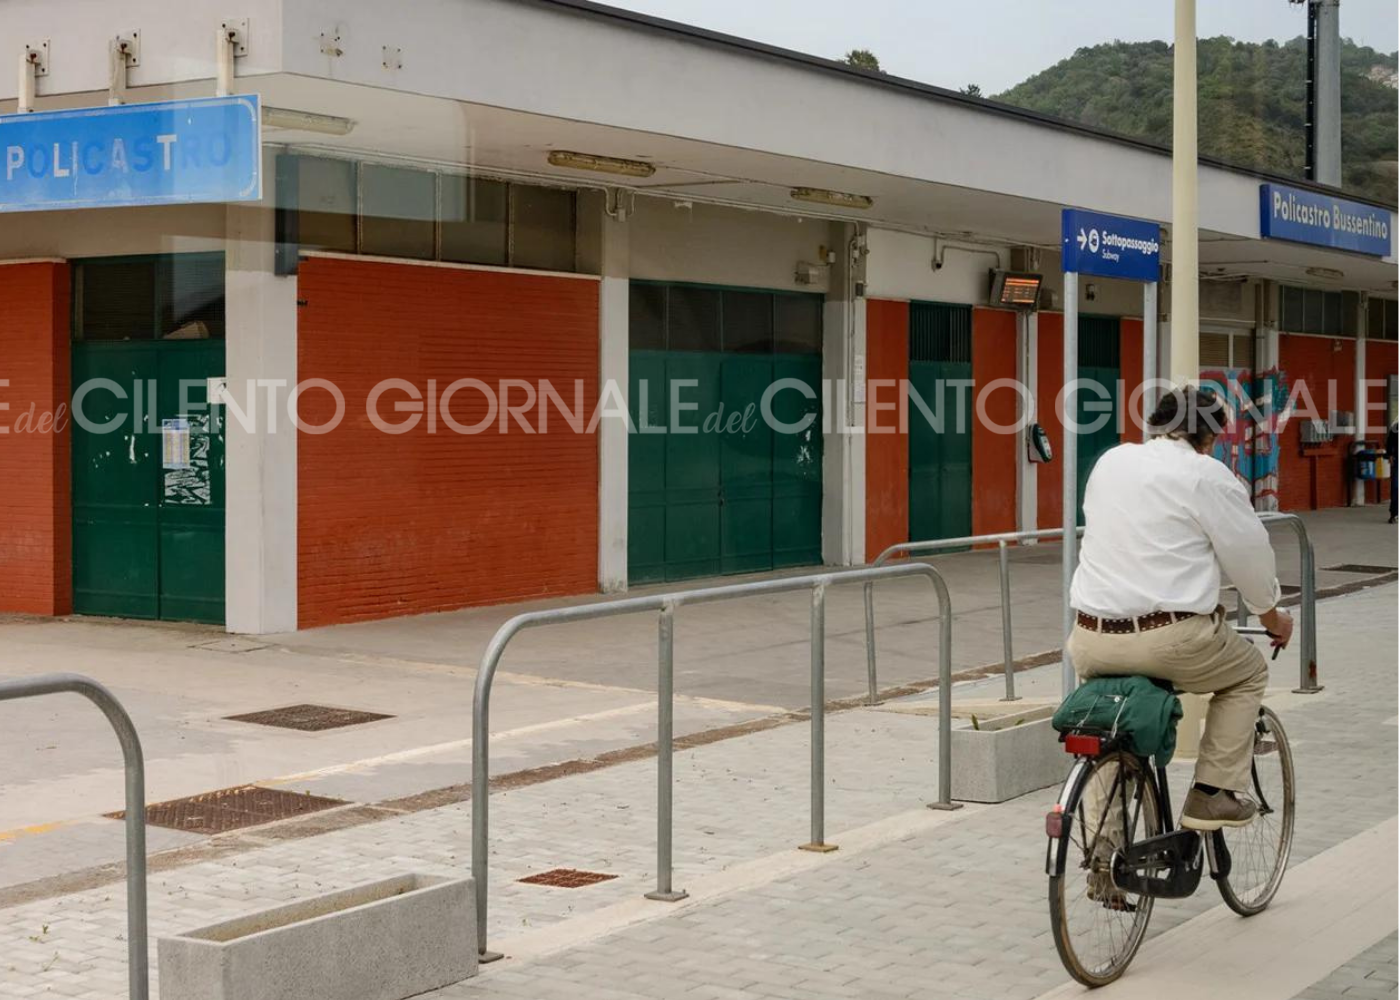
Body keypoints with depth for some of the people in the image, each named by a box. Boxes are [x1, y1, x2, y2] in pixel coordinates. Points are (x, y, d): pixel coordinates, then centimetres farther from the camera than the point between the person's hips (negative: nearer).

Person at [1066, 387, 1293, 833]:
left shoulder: (1111, 461, 13)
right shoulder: (1207, 475, -4)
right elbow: (1248, 554, 3)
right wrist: (1272, 615, 22)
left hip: (1091, 641, 5)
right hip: (1170, 639, -5)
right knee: (1249, 674, 24)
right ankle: (1214, 793, 15)